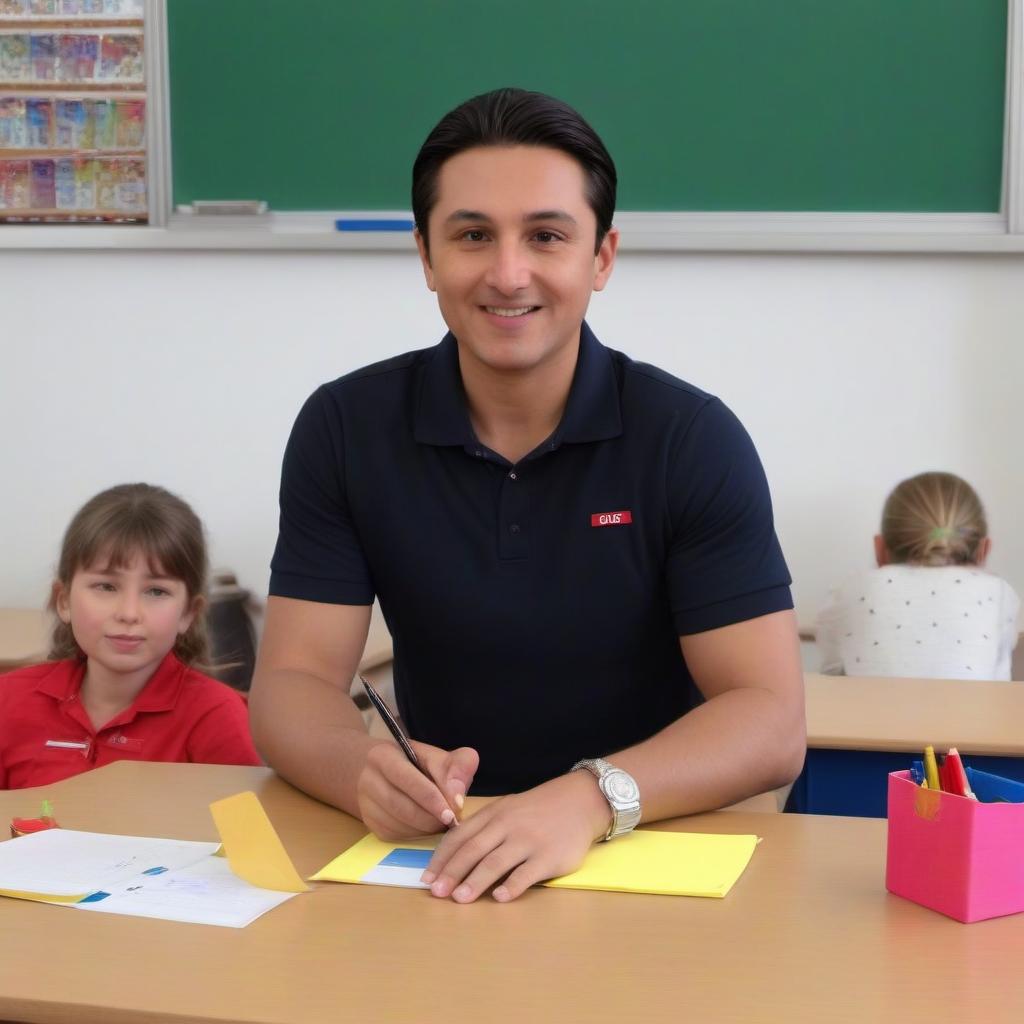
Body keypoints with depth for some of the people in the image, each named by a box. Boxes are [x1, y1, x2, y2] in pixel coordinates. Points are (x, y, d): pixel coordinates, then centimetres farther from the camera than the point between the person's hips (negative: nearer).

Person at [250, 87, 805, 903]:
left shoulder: (693, 439, -9)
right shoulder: (344, 430, -3)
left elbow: (770, 721, -14)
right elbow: (291, 683, -6)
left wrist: (592, 798, -33)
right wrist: (366, 772, -29)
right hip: (441, 851, 2)